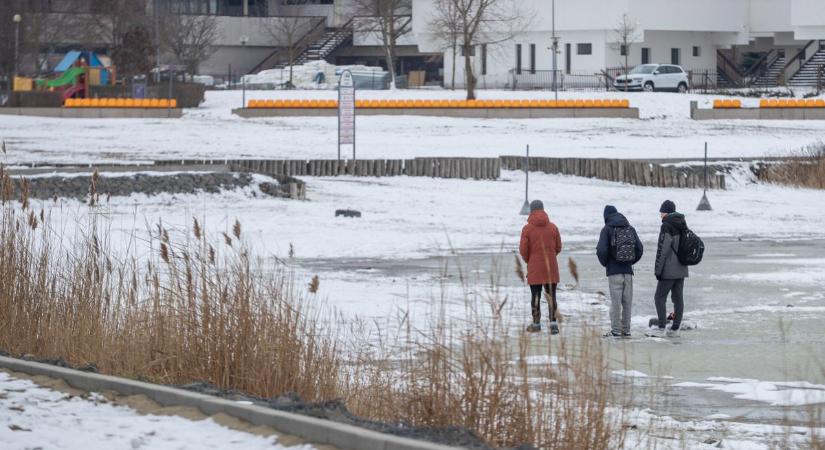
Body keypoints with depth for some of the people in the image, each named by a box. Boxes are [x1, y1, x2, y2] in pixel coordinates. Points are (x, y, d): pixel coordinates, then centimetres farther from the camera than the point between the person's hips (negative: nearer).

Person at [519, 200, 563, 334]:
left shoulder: (527, 229, -6)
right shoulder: (553, 227, 2)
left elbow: (523, 250, -5)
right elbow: (558, 247, 7)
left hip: (534, 268, -2)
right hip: (551, 268, 2)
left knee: (535, 296, 6)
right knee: (551, 295, 5)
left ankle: (536, 323, 10)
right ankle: (553, 322, -4)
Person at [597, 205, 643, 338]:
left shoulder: (607, 229, -4)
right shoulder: (630, 229, 9)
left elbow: (601, 250, -13)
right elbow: (640, 248, 5)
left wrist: (605, 263, 4)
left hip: (614, 271, -4)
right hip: (628, 271, 4)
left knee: (615, 301, -3)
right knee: (627, 301, 9)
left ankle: (616, 330, -4)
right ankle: (626, 329, 13)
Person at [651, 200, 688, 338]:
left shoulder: (666, 226, -15)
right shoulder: (683, 225, 11)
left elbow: (662, 250, -17)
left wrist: (658, 270, -12)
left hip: (669, 271, -8)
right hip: (682, 269, 8)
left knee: (660, 297, -2)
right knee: (678, 298, 10)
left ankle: (661, 328, -8)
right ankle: (675, 328, 12)